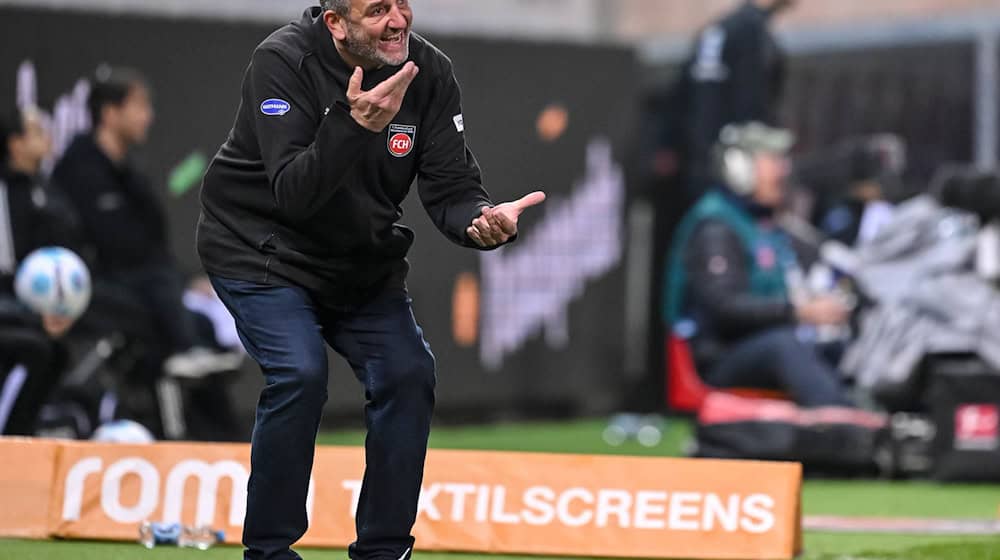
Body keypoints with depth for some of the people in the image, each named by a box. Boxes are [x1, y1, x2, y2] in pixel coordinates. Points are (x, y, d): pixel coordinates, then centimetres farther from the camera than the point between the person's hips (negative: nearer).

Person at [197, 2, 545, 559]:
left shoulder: (430, 74, -11)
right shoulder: (284, 62, -25)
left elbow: (451, 188, -13)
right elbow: (293, 195, -34)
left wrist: (481, 220, -36)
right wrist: (355, 124, -48)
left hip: (362, 261, 5)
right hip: (259, 251, -5)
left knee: (409, 373, -7)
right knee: (300, 373, -23)